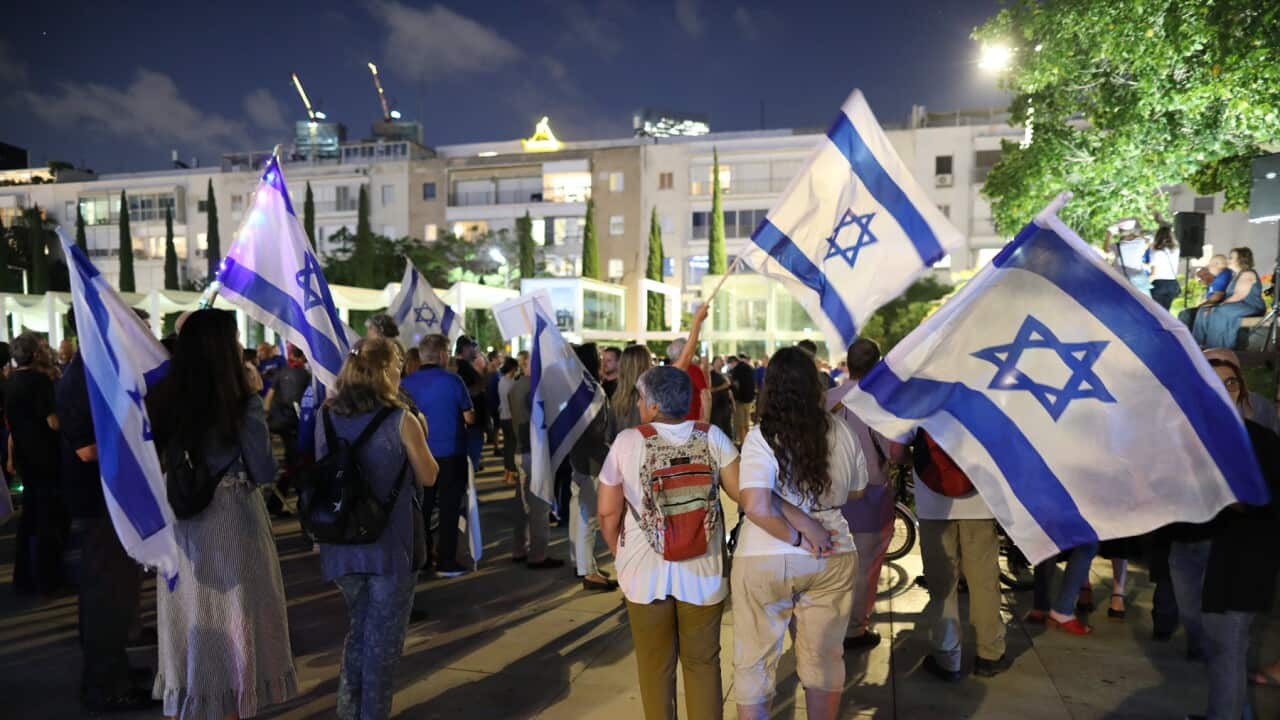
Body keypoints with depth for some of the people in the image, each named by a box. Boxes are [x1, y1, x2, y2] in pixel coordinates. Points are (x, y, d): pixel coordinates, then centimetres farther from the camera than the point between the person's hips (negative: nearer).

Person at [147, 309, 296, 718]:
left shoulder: (162, 400, -4)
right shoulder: (244, 404, -17)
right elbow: (264, 474, -12)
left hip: (180, 525, 4)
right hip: (232, 527, -4)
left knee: (188, 626, 20)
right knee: (232, 626, 13)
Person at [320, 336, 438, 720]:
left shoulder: (328, 415, 0)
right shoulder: (401, 420, -14)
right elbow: (428, 477, -4)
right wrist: (420, 436, 7)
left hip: (344, 541, 5)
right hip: (390, 544, -5)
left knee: (358, 629, 23)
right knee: (383, 638, 11)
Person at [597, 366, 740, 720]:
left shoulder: (628, 441, -10)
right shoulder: (712, 437, -7)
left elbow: (608, 512, -5)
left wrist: (620, 554, 11)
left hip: (645, 574, -1)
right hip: (704, 574, 1)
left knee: (655, 666, 18)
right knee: (703, 663, 18)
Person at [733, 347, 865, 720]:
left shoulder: (761, 436, -16)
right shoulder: (841, 432, -5)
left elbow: (757, 508, -26)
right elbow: (856, 491, 10)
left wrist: (798, 538, -13)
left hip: (764, 560, -3)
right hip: (832, 558, 4)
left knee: (754, 662, 14)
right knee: (825, 657, 22)